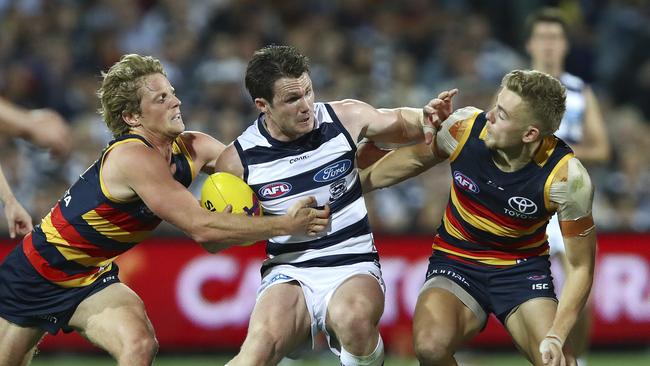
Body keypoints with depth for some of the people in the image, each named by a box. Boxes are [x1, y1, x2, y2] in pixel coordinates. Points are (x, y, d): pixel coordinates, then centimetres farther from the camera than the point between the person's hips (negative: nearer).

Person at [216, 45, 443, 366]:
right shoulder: (238, 161, -3)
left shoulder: (344, 119, -2)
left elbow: (402, 123, 18)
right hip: (288, 272, 0)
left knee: (353, 319, -37)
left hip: (353, 268, 0)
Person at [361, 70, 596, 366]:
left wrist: (556, 337, -24)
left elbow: (580, 266, -11)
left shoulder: (566, 176, -21)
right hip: (456, 261, 1)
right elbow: (416, 158, 9)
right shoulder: (465, 127, -16)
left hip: (523, 268, -1)